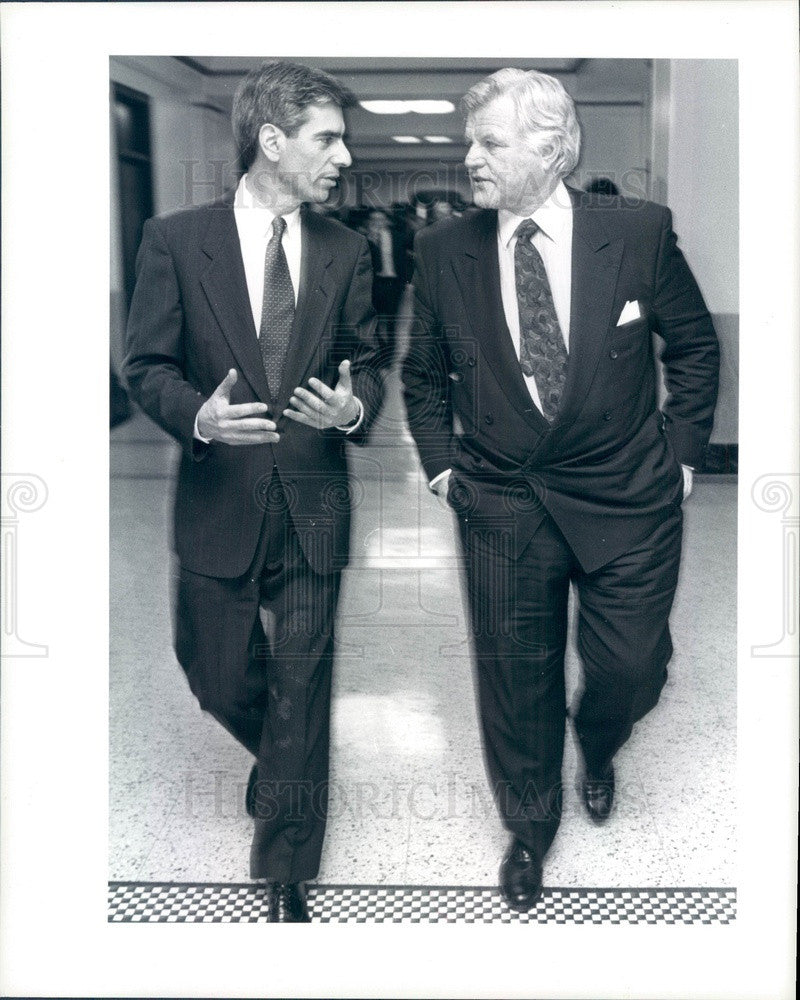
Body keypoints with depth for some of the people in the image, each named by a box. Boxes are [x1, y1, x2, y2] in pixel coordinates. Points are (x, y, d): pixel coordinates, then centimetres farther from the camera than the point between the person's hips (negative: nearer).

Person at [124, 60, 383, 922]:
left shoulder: (345, 251, 3)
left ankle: (285, 881, 19)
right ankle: (278, 755, 48)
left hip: (314, 504, 1)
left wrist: (355, 406, -13)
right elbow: (146, 365, -2)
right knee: (220, 678, 12)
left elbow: (365, 362, 10)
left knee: (300, 691, 4)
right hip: (219, 502, -1)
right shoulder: (176, 240, -4)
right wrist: (198, 415, -22)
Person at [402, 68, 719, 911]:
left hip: (626, 498, -1)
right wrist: (440, 462, 3)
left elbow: (695, 344, 4)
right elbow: (424, 372, 10)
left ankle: (595, 750, 45)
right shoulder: (445, 249, -4)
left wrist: (681, 450, 2)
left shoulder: (639, 232, -9)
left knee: (631, 666, 7)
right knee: (515, 675, 10)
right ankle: (529, 825, 36)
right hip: (500, 503, 1)